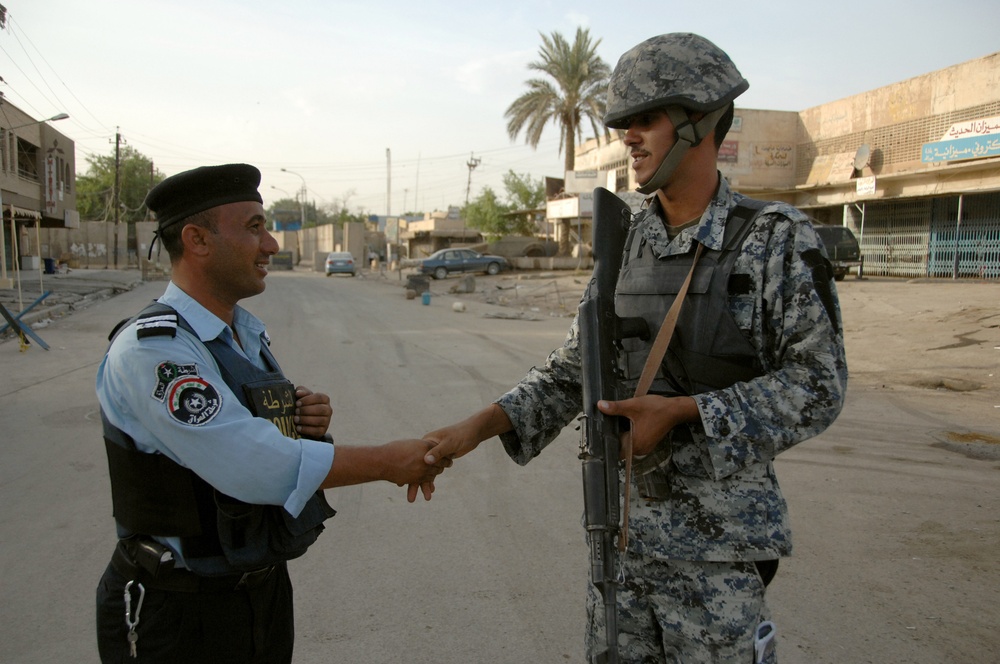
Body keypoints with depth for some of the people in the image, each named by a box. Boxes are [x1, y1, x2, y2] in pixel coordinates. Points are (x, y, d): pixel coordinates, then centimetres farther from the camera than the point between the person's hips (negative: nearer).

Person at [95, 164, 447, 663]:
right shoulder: (150, 350, -22)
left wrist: (308, 424, -8)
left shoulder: (248, 336, 5)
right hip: (181, 613, -7)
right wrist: (388, 461, -20)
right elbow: (257, 468, -28)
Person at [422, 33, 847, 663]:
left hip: (717, 538, -5)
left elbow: (818, 386, -12)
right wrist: (478, 426, -4)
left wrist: (680, 411, -20)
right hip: (620, 523, 5)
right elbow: (574, 370, 9)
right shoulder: (625, 246, 5)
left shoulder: (777, 239, -10)